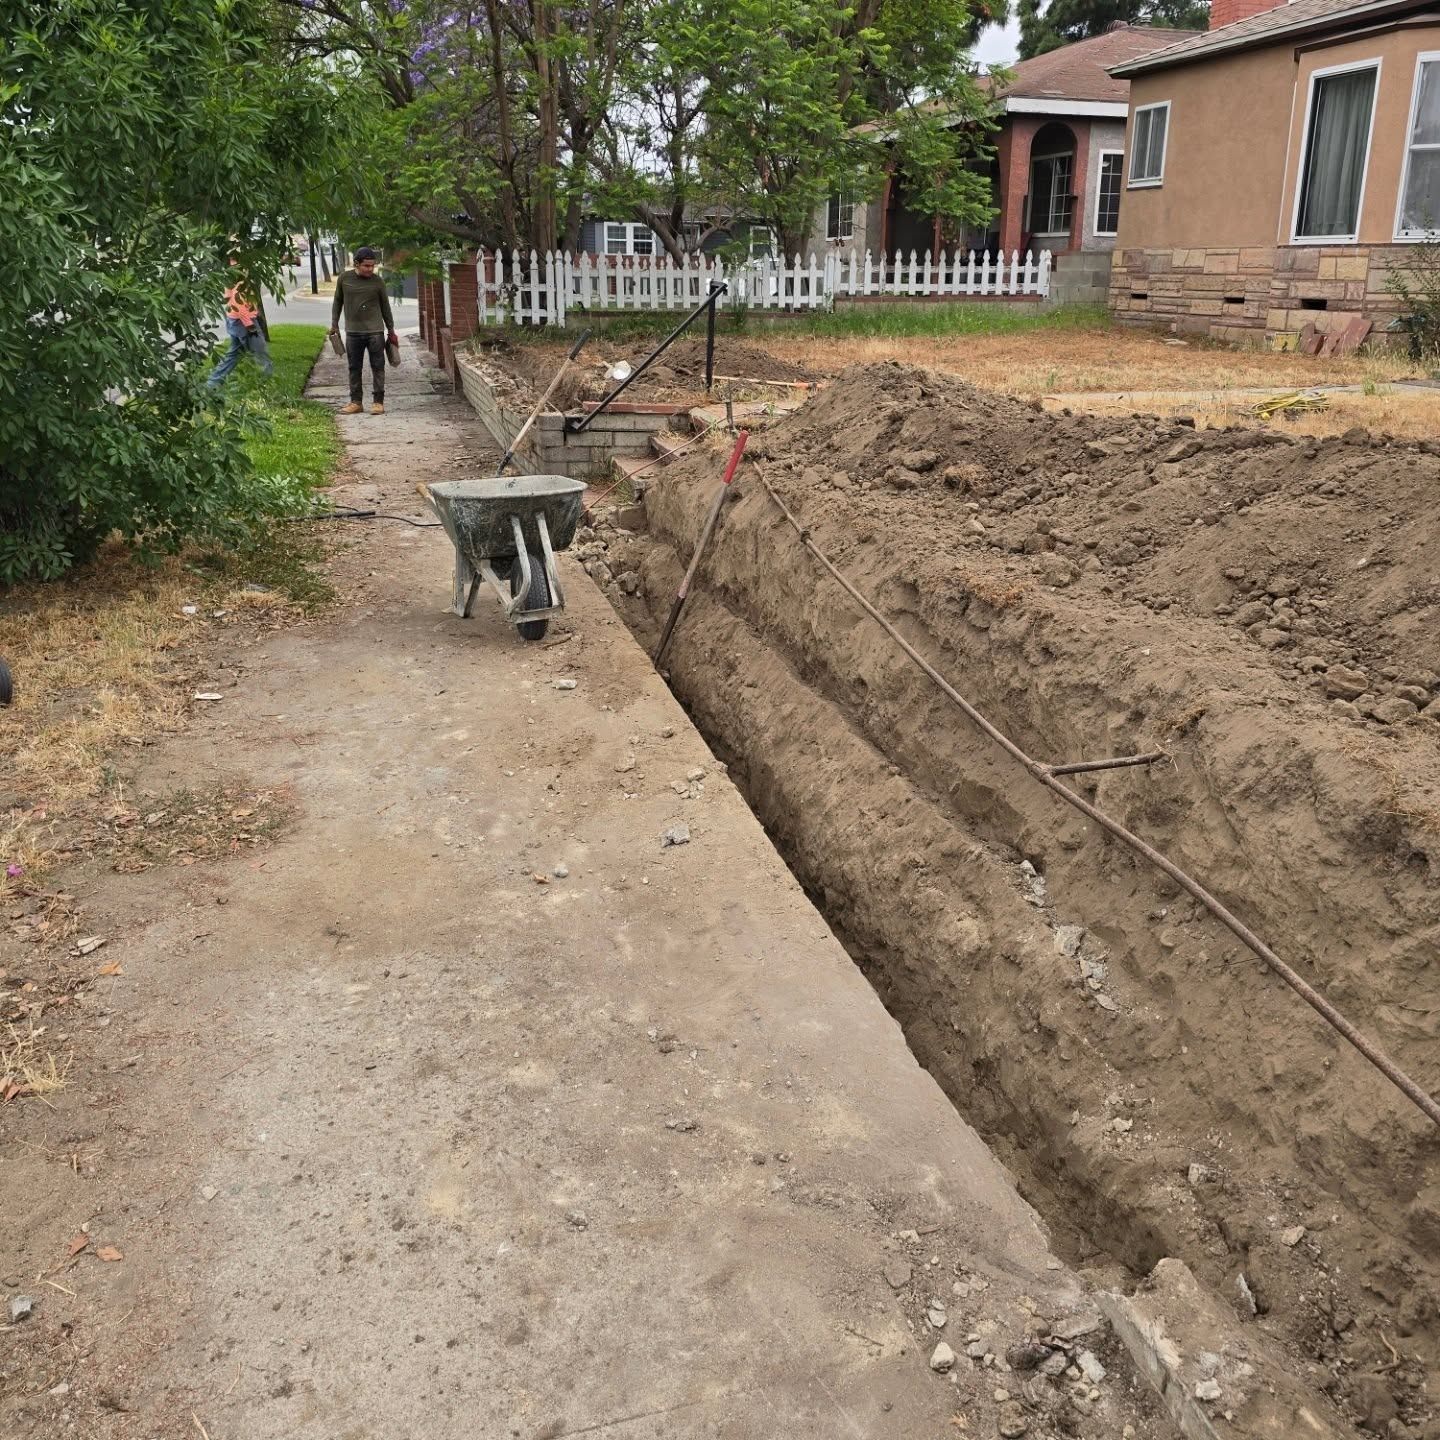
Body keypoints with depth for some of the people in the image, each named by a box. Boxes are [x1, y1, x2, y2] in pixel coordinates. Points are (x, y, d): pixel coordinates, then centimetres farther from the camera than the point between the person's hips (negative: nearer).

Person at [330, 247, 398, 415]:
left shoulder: (377, 281, -1)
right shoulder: (344, 279, 2)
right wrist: (334, 324, 9)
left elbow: (385, 307, 7)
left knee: (377, 367, -1)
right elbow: (338, 302, 13)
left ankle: (378, 402, 5)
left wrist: (391, 331, 8)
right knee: (354, 368, 6)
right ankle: (356, 402, 12)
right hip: (353, 332, 2)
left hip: (375, 331, -1)